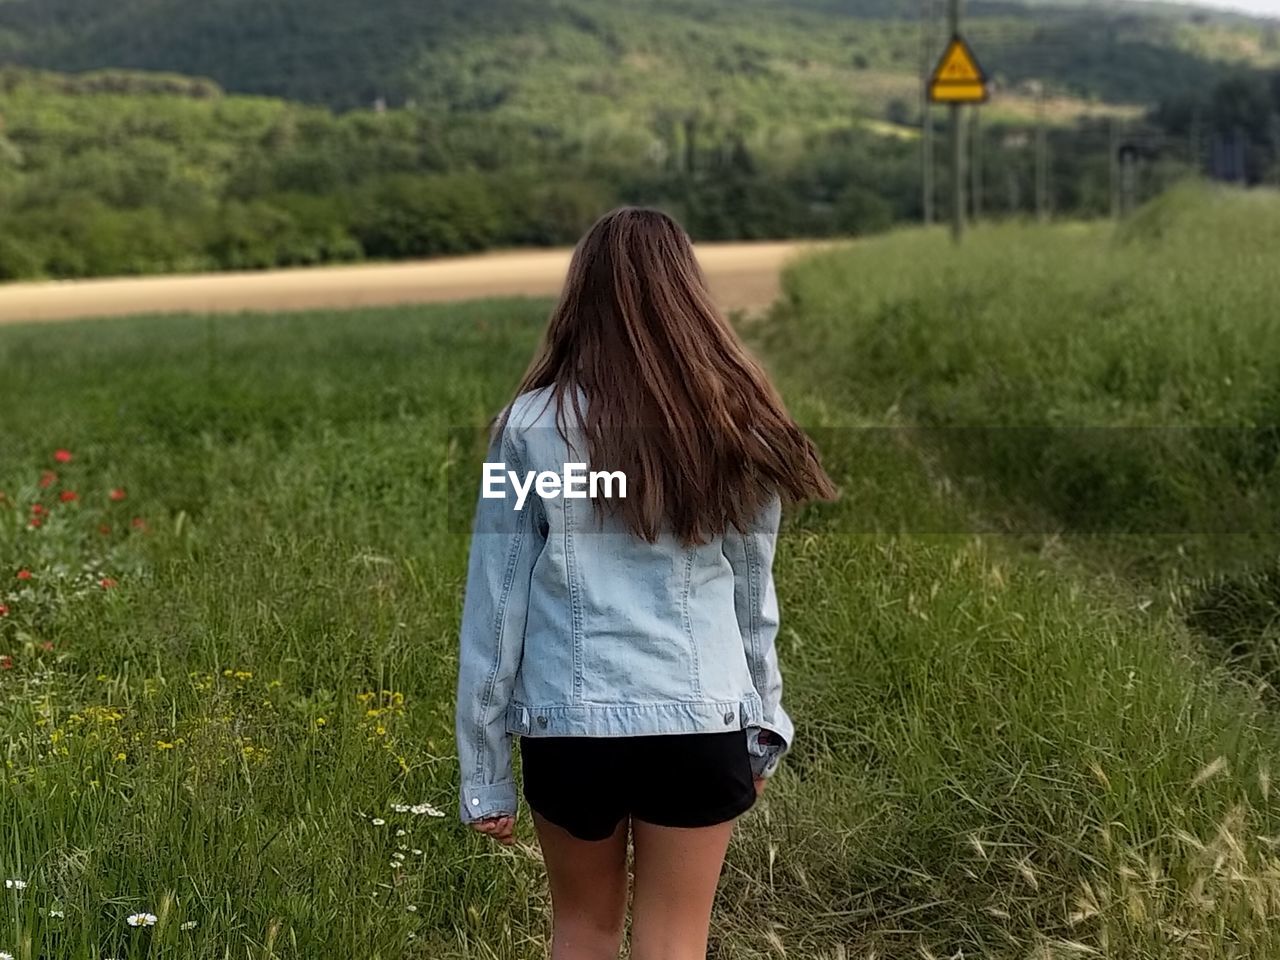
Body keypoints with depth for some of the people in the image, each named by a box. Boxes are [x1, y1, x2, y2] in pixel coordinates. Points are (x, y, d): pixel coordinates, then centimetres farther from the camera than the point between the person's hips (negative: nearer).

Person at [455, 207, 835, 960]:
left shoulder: (532, 426, -4)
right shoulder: (732, 425, 1)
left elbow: (495, 605, -3)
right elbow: (752, 594, 8)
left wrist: (483, 770, 4)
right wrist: (764, 724, 21)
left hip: (569, 722, 0)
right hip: (701, 721, 1)